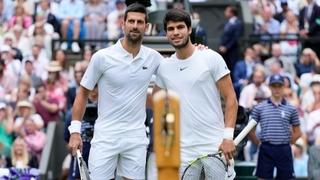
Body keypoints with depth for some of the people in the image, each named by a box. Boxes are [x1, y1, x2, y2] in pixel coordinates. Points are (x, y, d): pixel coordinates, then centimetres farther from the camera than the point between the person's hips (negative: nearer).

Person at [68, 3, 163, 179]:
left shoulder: (154, 58, 3)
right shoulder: (102, 57, -6)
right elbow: (83, 93, 1)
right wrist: (75, 131, -5)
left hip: (136, 138, 3)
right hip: (105, 137, -3)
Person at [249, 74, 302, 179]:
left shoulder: (291, 109, 6)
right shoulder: (259, 108, 4)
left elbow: (297, 132, 11)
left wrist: (288, 143, 4)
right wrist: (258, 143, 3)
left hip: (284, 150, 1)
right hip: (266, 150, -1)